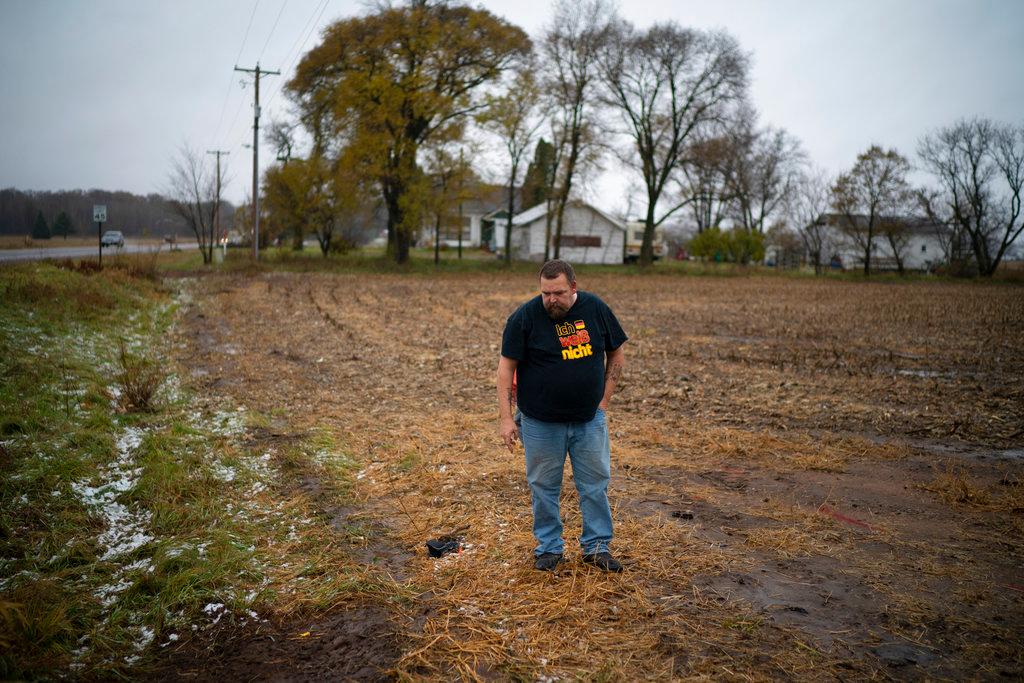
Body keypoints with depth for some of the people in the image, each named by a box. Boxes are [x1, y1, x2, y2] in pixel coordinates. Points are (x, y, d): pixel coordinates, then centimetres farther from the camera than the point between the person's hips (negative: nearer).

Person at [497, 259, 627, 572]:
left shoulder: (596, 309, -4)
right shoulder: (525, 317, -11)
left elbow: (616, 355, 7)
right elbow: (506, 366, -9)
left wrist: (604, 400, 2)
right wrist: (506, 417, -13)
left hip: (589, 420, 2)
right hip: (540, 422, -2)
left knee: (595, 484, 9)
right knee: (544, 487, 9)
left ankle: (596, 546, 24)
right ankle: (549, 547, 26)